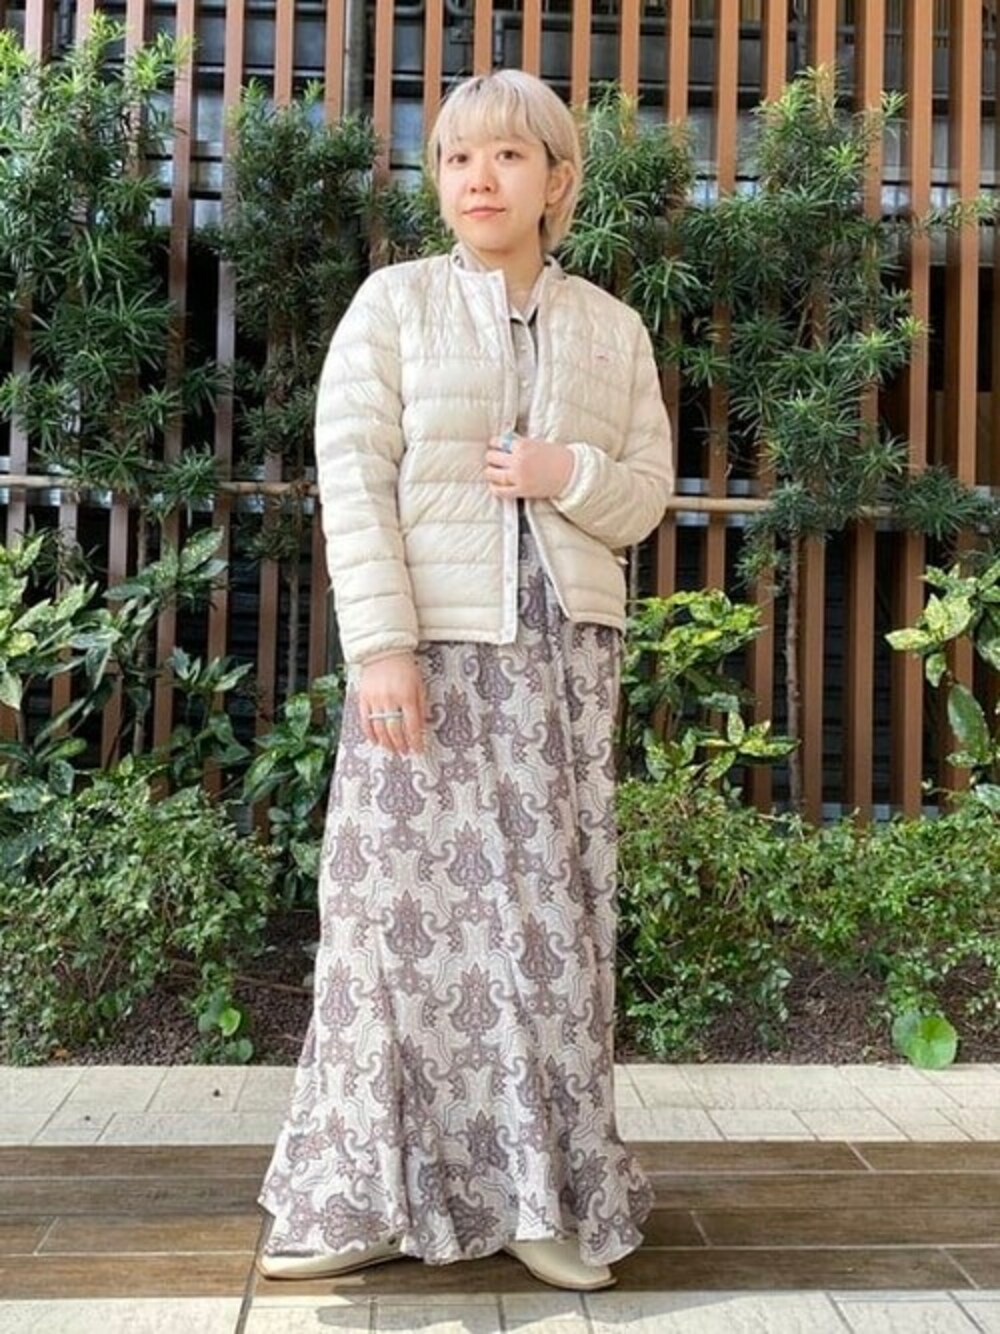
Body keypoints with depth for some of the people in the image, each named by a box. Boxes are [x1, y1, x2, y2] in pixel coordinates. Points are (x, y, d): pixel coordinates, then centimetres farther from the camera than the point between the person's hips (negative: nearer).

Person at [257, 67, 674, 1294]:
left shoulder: (613, 329, 12)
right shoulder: (393, 303, 5)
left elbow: (646, 496, 12)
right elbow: (352, 480, -5)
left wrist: (569, 476, -10)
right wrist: (382, 647, -15)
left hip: (562, 654, 2)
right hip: (429, 648, -2)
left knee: (549, 910, 3)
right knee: (402, 903, -1)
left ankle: (547, 1195, 15)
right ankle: (364, 1195, 11)